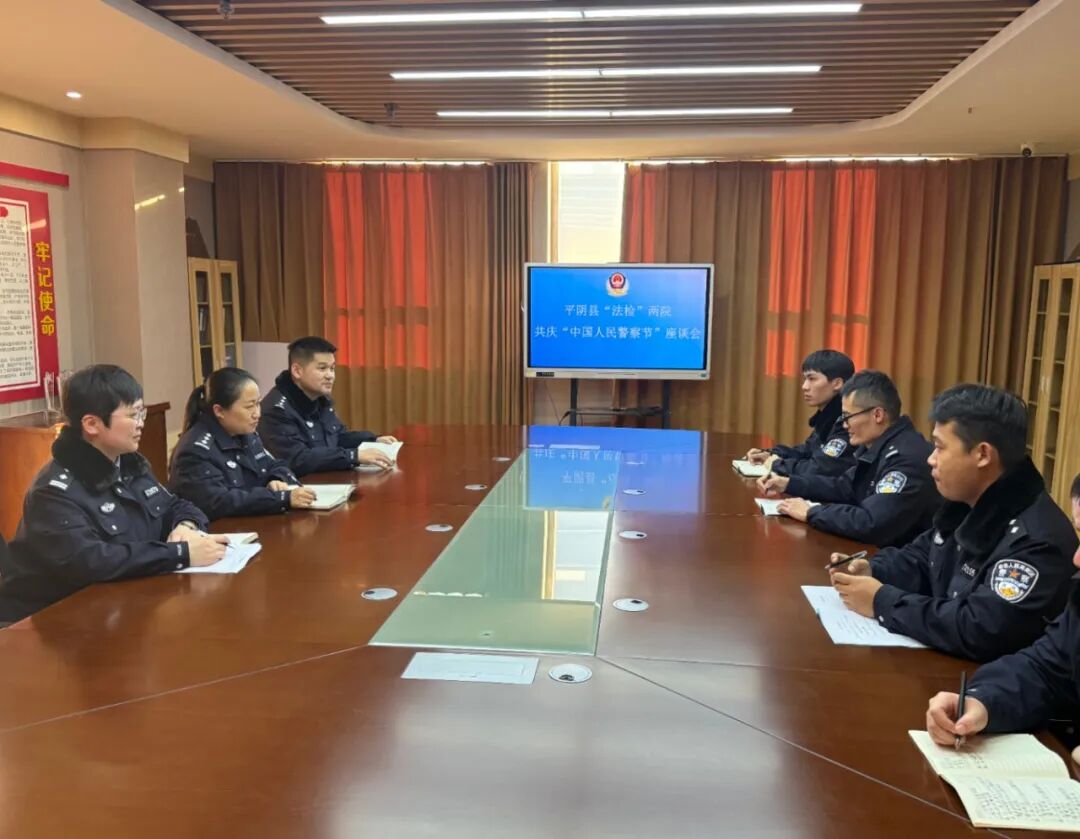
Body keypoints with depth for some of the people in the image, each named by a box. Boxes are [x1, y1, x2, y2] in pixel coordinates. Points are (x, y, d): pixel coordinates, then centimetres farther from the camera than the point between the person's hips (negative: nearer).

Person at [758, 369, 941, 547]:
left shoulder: (907, 458, -26)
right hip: (873, 549, 8)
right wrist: (789, 483, 9)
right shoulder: (877, 445, 5)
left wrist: (811, 512, -20)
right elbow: (845, 487, 18)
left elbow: (871, 524, -32)